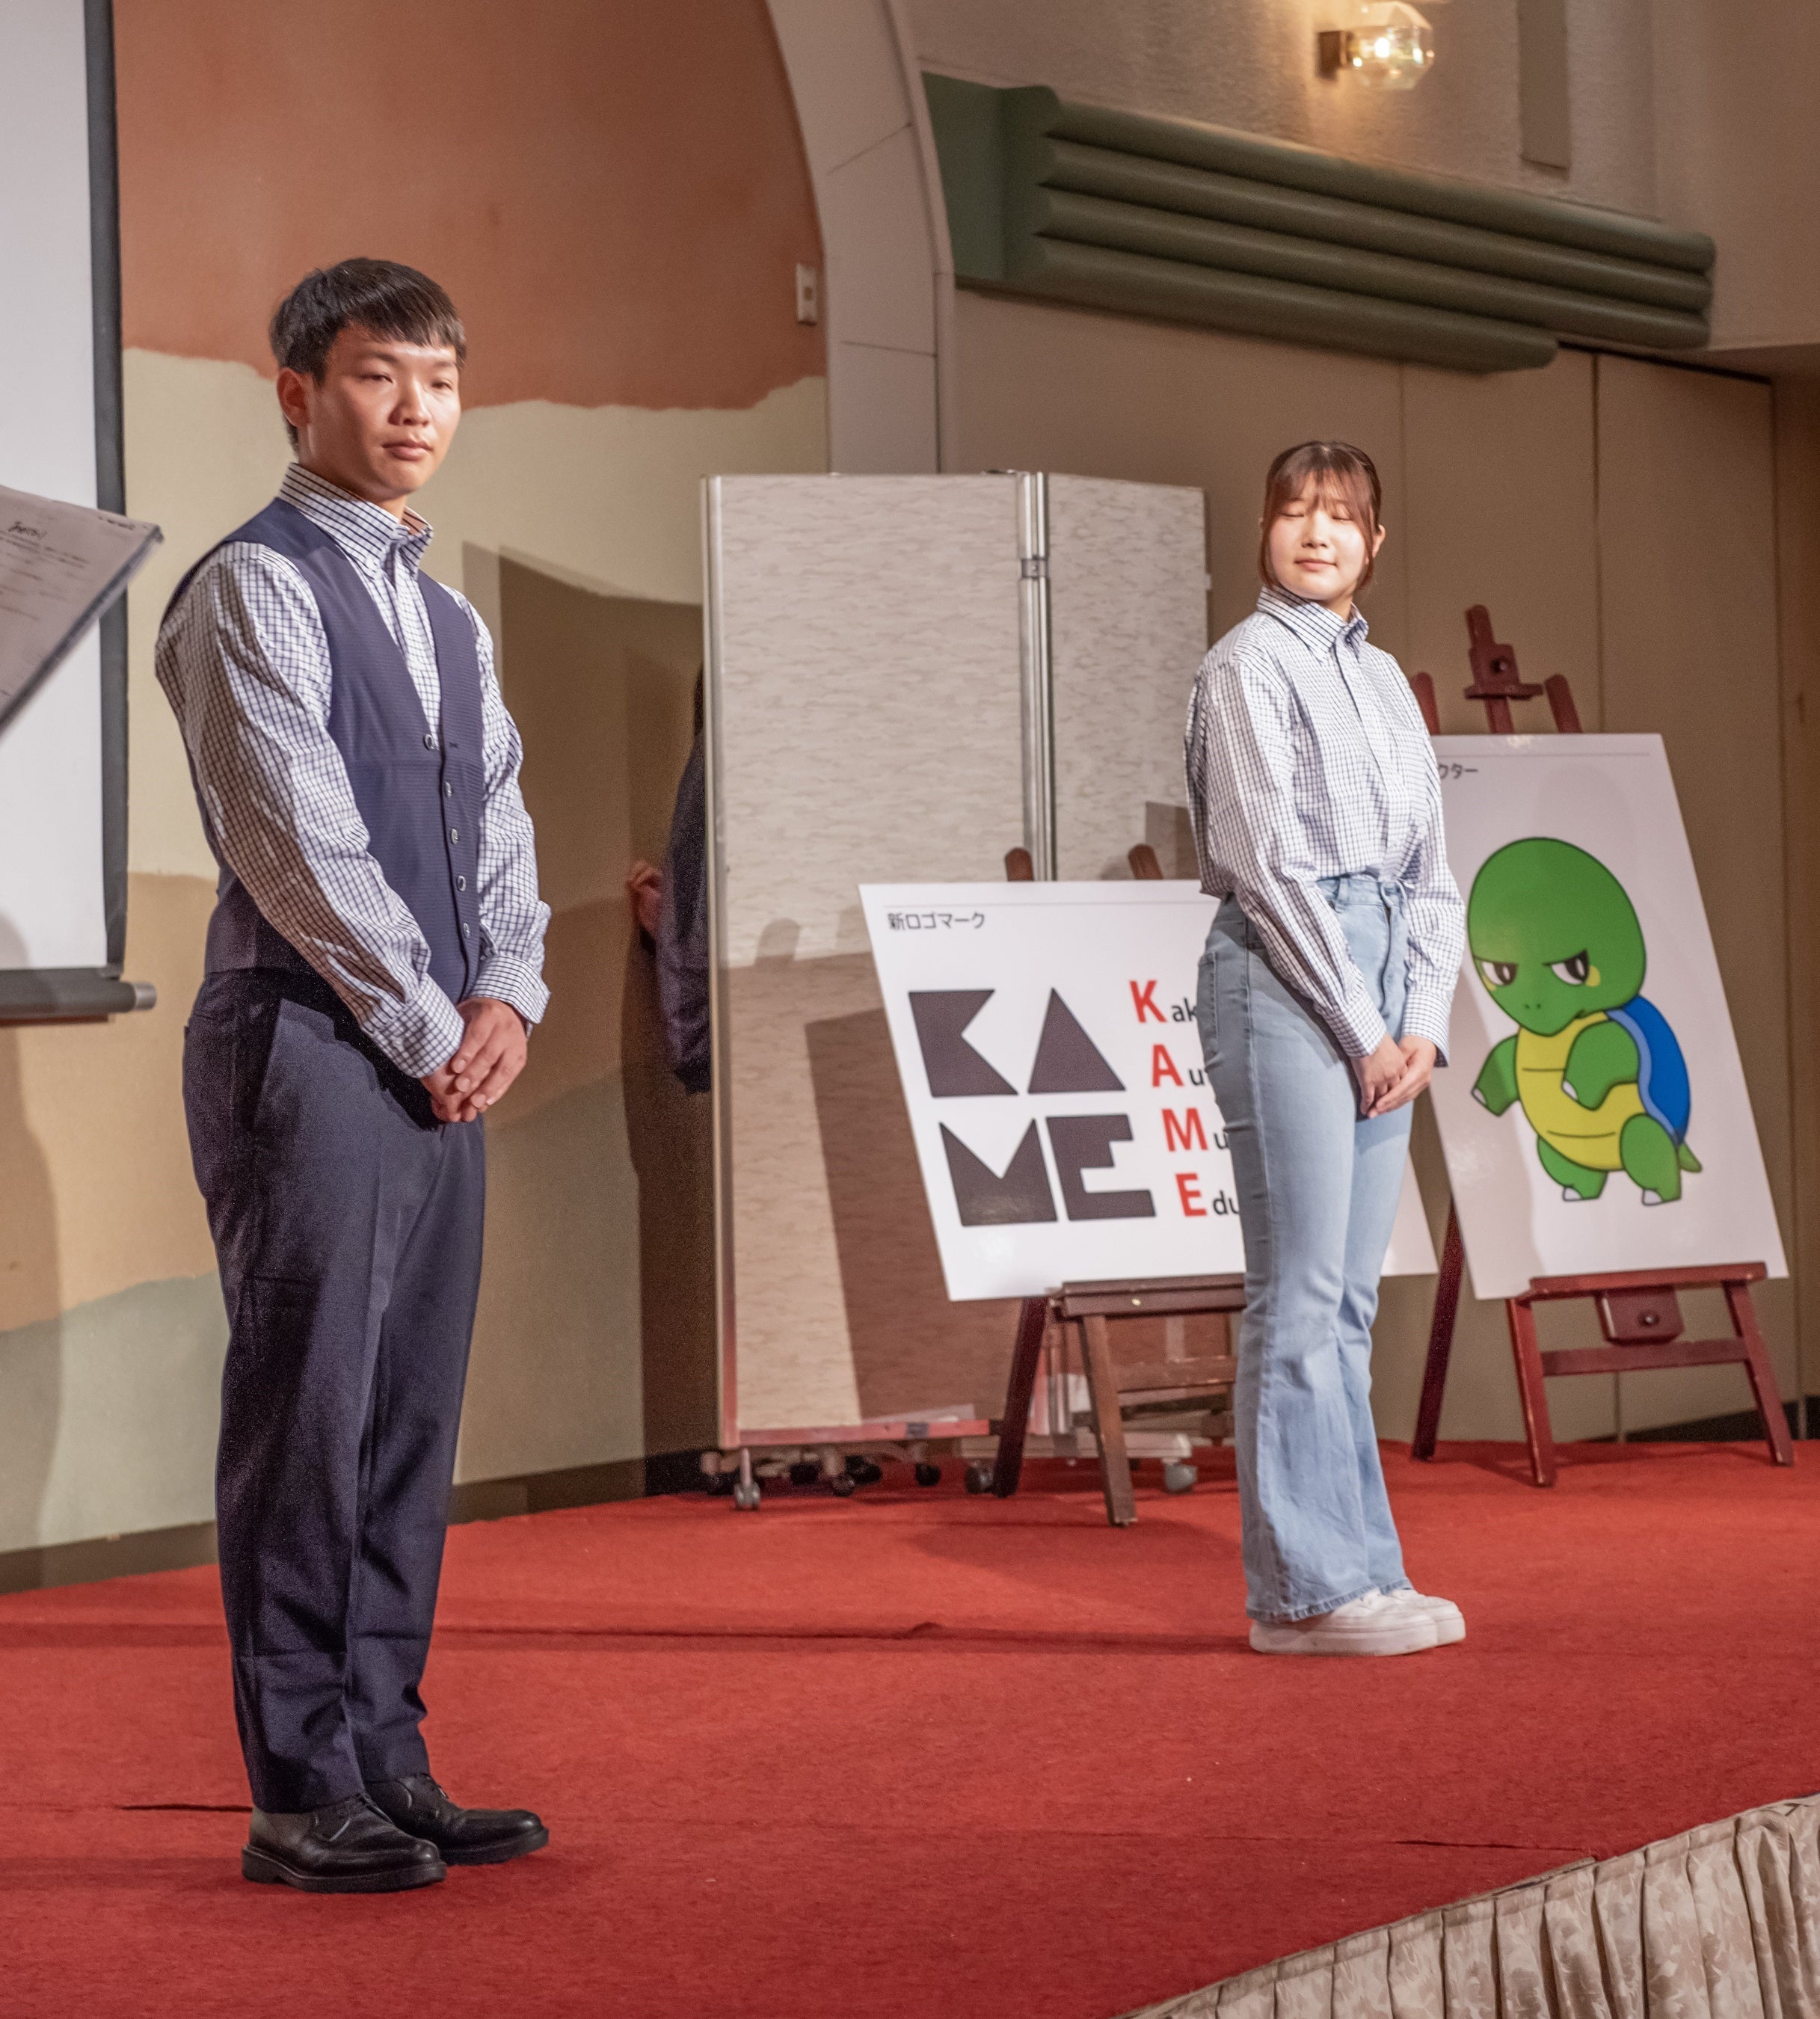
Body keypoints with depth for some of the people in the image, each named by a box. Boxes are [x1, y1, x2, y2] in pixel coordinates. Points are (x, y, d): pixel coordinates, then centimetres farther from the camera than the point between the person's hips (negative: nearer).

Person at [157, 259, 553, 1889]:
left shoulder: (450, 618, 19)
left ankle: (384, 1764, 15)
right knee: (309, 1418, -6)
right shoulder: (254, 589, -7)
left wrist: (511, 995, 1)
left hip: (444, 1066, 8)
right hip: (307, 1050, -8)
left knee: (412, 1422, 9)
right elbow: (301, 841, -13)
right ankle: (302, 1796, -1)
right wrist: (431, 1024, -11)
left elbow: (497, 826, 18)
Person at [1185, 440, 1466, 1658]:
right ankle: (1305, 1589, -8)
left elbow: (1429, 869, 16)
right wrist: (1362, 1029, -12)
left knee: (1350, 1297, 8)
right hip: (1284, 978, -8)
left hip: (1384, 997, 8)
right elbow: (1268, 862, -11)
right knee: (1301, 1295, -9)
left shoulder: (1384, 679, 18)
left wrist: (1422, 1024, 2)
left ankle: (1355, 1570, 12)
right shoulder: (1251, 667, -4)